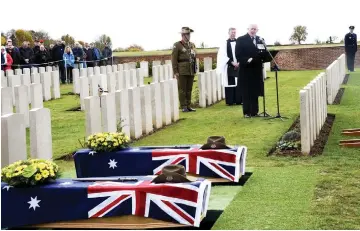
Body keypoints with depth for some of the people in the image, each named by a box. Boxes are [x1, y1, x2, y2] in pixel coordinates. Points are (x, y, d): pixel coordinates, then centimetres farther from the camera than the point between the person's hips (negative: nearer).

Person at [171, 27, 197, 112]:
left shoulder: (192, 45, 14)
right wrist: (175, 72, -12)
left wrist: (195, 70, 12)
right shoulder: (177, 45, -3)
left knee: (189, 89, 7)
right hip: (182, 72, -5)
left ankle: (188, 106, 13)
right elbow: (174, 59, -7)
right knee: (182, 89, -2)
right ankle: (184, 107, 2)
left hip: (191, 71, 5)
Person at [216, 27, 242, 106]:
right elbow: (223, 56, -5)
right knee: (230, 84, -2)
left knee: (239, 83, 2)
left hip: (239, 66, 2)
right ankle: (230, 101, 2)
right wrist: (232, 62, -13)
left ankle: (238, 100, 7)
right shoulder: (225, 43, 2)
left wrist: (239, 63, -10)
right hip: (229, 67, -2)